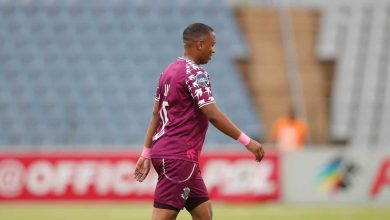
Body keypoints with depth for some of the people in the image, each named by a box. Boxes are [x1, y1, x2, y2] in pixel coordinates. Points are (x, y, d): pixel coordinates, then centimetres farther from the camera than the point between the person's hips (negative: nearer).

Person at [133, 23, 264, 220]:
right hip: (179, 157, -10)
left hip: (163, 150, 10)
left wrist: (147, 153, 20)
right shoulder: (195, 73, -13)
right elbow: (213, 115, -18)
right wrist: (247, 141, -13)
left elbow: (156, 114, 17)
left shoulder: (170, 71, 15)